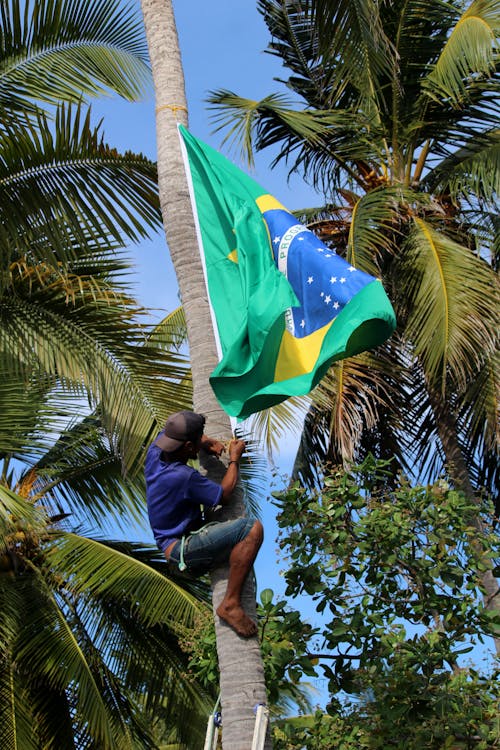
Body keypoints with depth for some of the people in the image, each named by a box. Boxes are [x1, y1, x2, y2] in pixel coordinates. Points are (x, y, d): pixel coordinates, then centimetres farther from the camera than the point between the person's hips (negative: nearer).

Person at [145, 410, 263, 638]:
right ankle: (230, 604, -23)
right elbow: (224, 495, -11)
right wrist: (234, 459, 2)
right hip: (183, 549, -10)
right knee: (252, 529, -26)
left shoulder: (155, 452, -2)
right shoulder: (184, 477, -26)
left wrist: (206, 442, 7)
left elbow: (173, 432, 21)